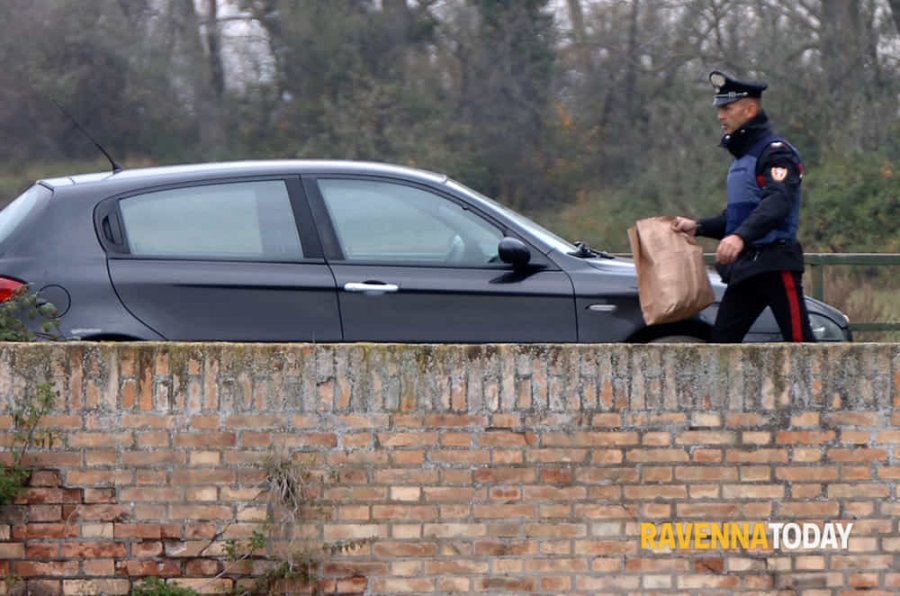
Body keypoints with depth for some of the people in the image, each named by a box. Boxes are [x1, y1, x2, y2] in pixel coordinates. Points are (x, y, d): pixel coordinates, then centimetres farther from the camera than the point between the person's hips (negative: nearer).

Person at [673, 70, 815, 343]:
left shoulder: (776, 152, -9)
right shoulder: (741, 157, 21)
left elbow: (777, 204, -25)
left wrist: (741, 237, -39)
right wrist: (697, 227, 14)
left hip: (776, 265, -9)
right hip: (745, 268, 9)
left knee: (799, 341, -11)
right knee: (721, 341, 4)